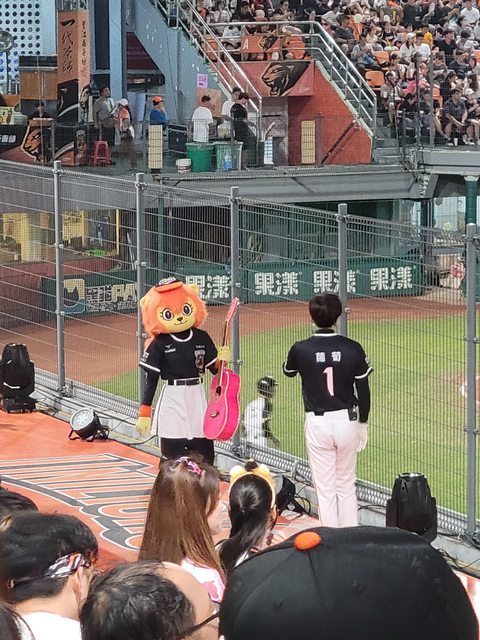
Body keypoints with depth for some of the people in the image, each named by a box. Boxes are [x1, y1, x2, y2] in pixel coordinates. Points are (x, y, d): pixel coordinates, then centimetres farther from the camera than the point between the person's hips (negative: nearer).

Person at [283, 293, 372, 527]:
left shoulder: (301, 349, -10)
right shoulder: (352, 349, -7)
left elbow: (288, 371, 13)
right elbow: (363, 390, -1)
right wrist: (363, 423, 11)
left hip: (317, 423, -2)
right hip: (347, 421, 2)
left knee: (325, 489, 5)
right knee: (346, 486, 15)